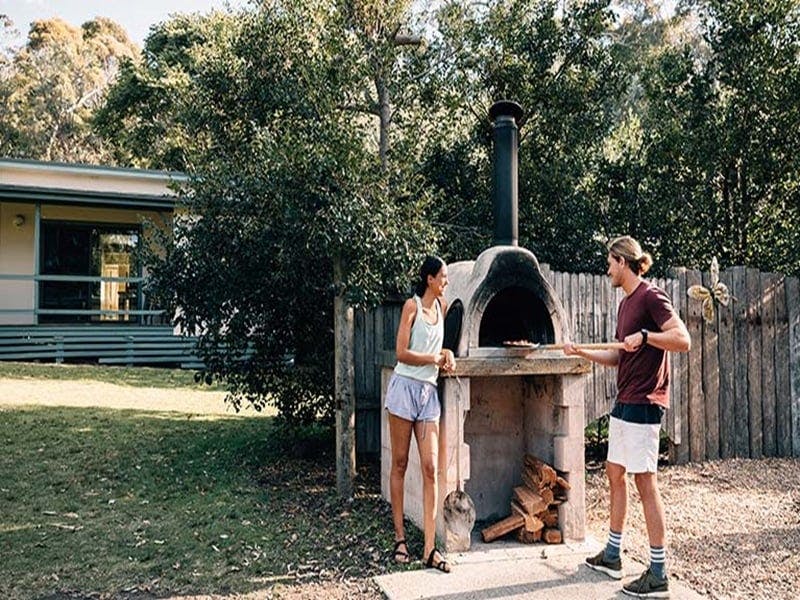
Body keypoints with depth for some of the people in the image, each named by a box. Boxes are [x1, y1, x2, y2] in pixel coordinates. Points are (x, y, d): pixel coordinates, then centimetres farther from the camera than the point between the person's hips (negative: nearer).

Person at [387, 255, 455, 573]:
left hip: (429, 392, 5)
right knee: (400, 464, 4)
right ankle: (399, 537, 14)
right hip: (405, 387, -5)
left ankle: (429, 548, -1)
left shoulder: (442, 305, 13)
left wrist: (446, 353, 6)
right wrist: (435, 359, -3)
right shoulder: (412, 305, -4)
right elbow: (402, 353, -10)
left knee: (430, 467, -2)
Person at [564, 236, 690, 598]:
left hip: (643, 404, -10)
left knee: (644, 481, -6)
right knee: (614, 473, 15)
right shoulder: (626, 303, 16)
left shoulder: (650, 296, -11)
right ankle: (612, 556, 27)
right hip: (623, 403, 10)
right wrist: (582, 352, 19)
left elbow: (683, 340, -21)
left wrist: (645, 335, -31)